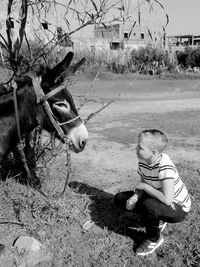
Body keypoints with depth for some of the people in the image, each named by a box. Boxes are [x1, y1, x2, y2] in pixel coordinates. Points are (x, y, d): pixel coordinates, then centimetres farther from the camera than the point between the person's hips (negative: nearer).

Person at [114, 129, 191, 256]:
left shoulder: (165, 166, -34)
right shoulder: (142, 160, -10)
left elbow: (167, 200, -38)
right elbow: (142, 186, 0)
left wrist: (145, 186, -26)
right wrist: (135, 197, -21)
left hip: (178, 208, -7)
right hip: (157, 199, 8)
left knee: (149, 204, -39)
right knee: (119, 198, 2)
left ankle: (154, 238, -6)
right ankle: (157, 220, 9)